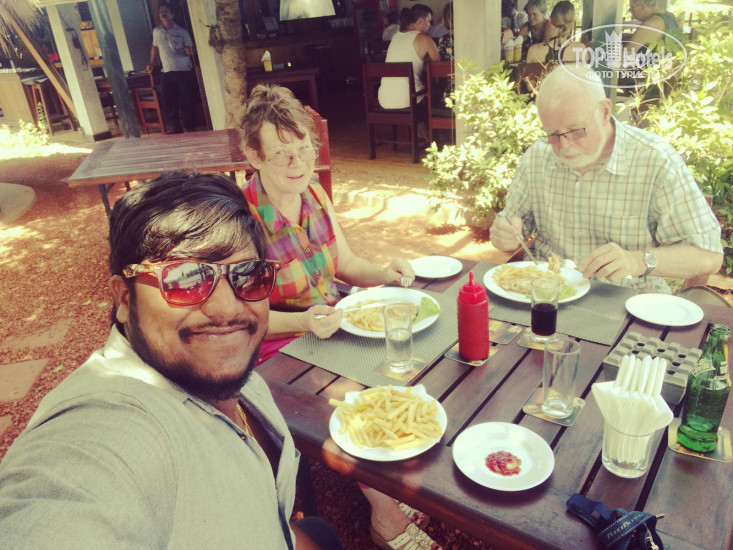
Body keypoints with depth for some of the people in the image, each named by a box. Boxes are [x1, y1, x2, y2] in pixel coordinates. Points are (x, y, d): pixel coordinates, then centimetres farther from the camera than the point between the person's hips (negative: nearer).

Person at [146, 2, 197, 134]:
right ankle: (173, 129, 13)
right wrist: (152, 63, 16)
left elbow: (191, 49, 2)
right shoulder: (156, 31, 10)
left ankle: (190, 128, 13)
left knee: (187, 102, -1)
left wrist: (189, 51, -20)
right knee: (168, 103, 1)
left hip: (184, 71, -3)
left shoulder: (181, 31, 2)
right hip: (167, 73, 3)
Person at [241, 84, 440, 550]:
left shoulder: (314, 193, 0)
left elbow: (346, 265, 10)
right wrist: (304, 321, -30)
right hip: (282, 350, -6)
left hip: (335, 324, 6)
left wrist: (385, 274, -9)